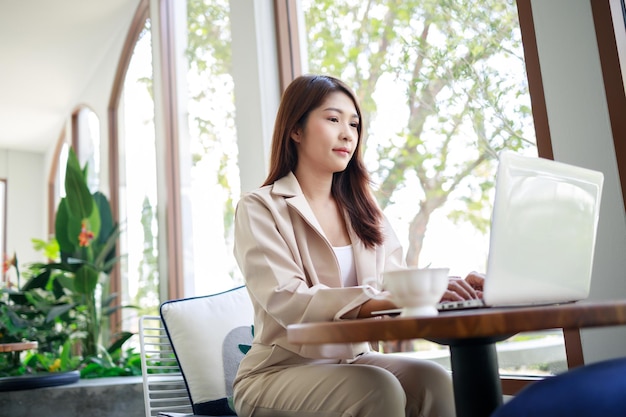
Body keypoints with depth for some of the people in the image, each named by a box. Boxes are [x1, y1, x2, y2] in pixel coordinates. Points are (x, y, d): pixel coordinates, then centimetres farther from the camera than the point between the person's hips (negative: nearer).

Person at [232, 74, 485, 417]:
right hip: (279, 371, -4)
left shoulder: (363, 211, 13)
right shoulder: (259, 209, -6)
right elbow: (285, 299, -21)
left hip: (353, 360, 5)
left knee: (431, 380, -23)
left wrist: (445, 290, -19)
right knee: (378, 389, -30)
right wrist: (379, 301, -34)